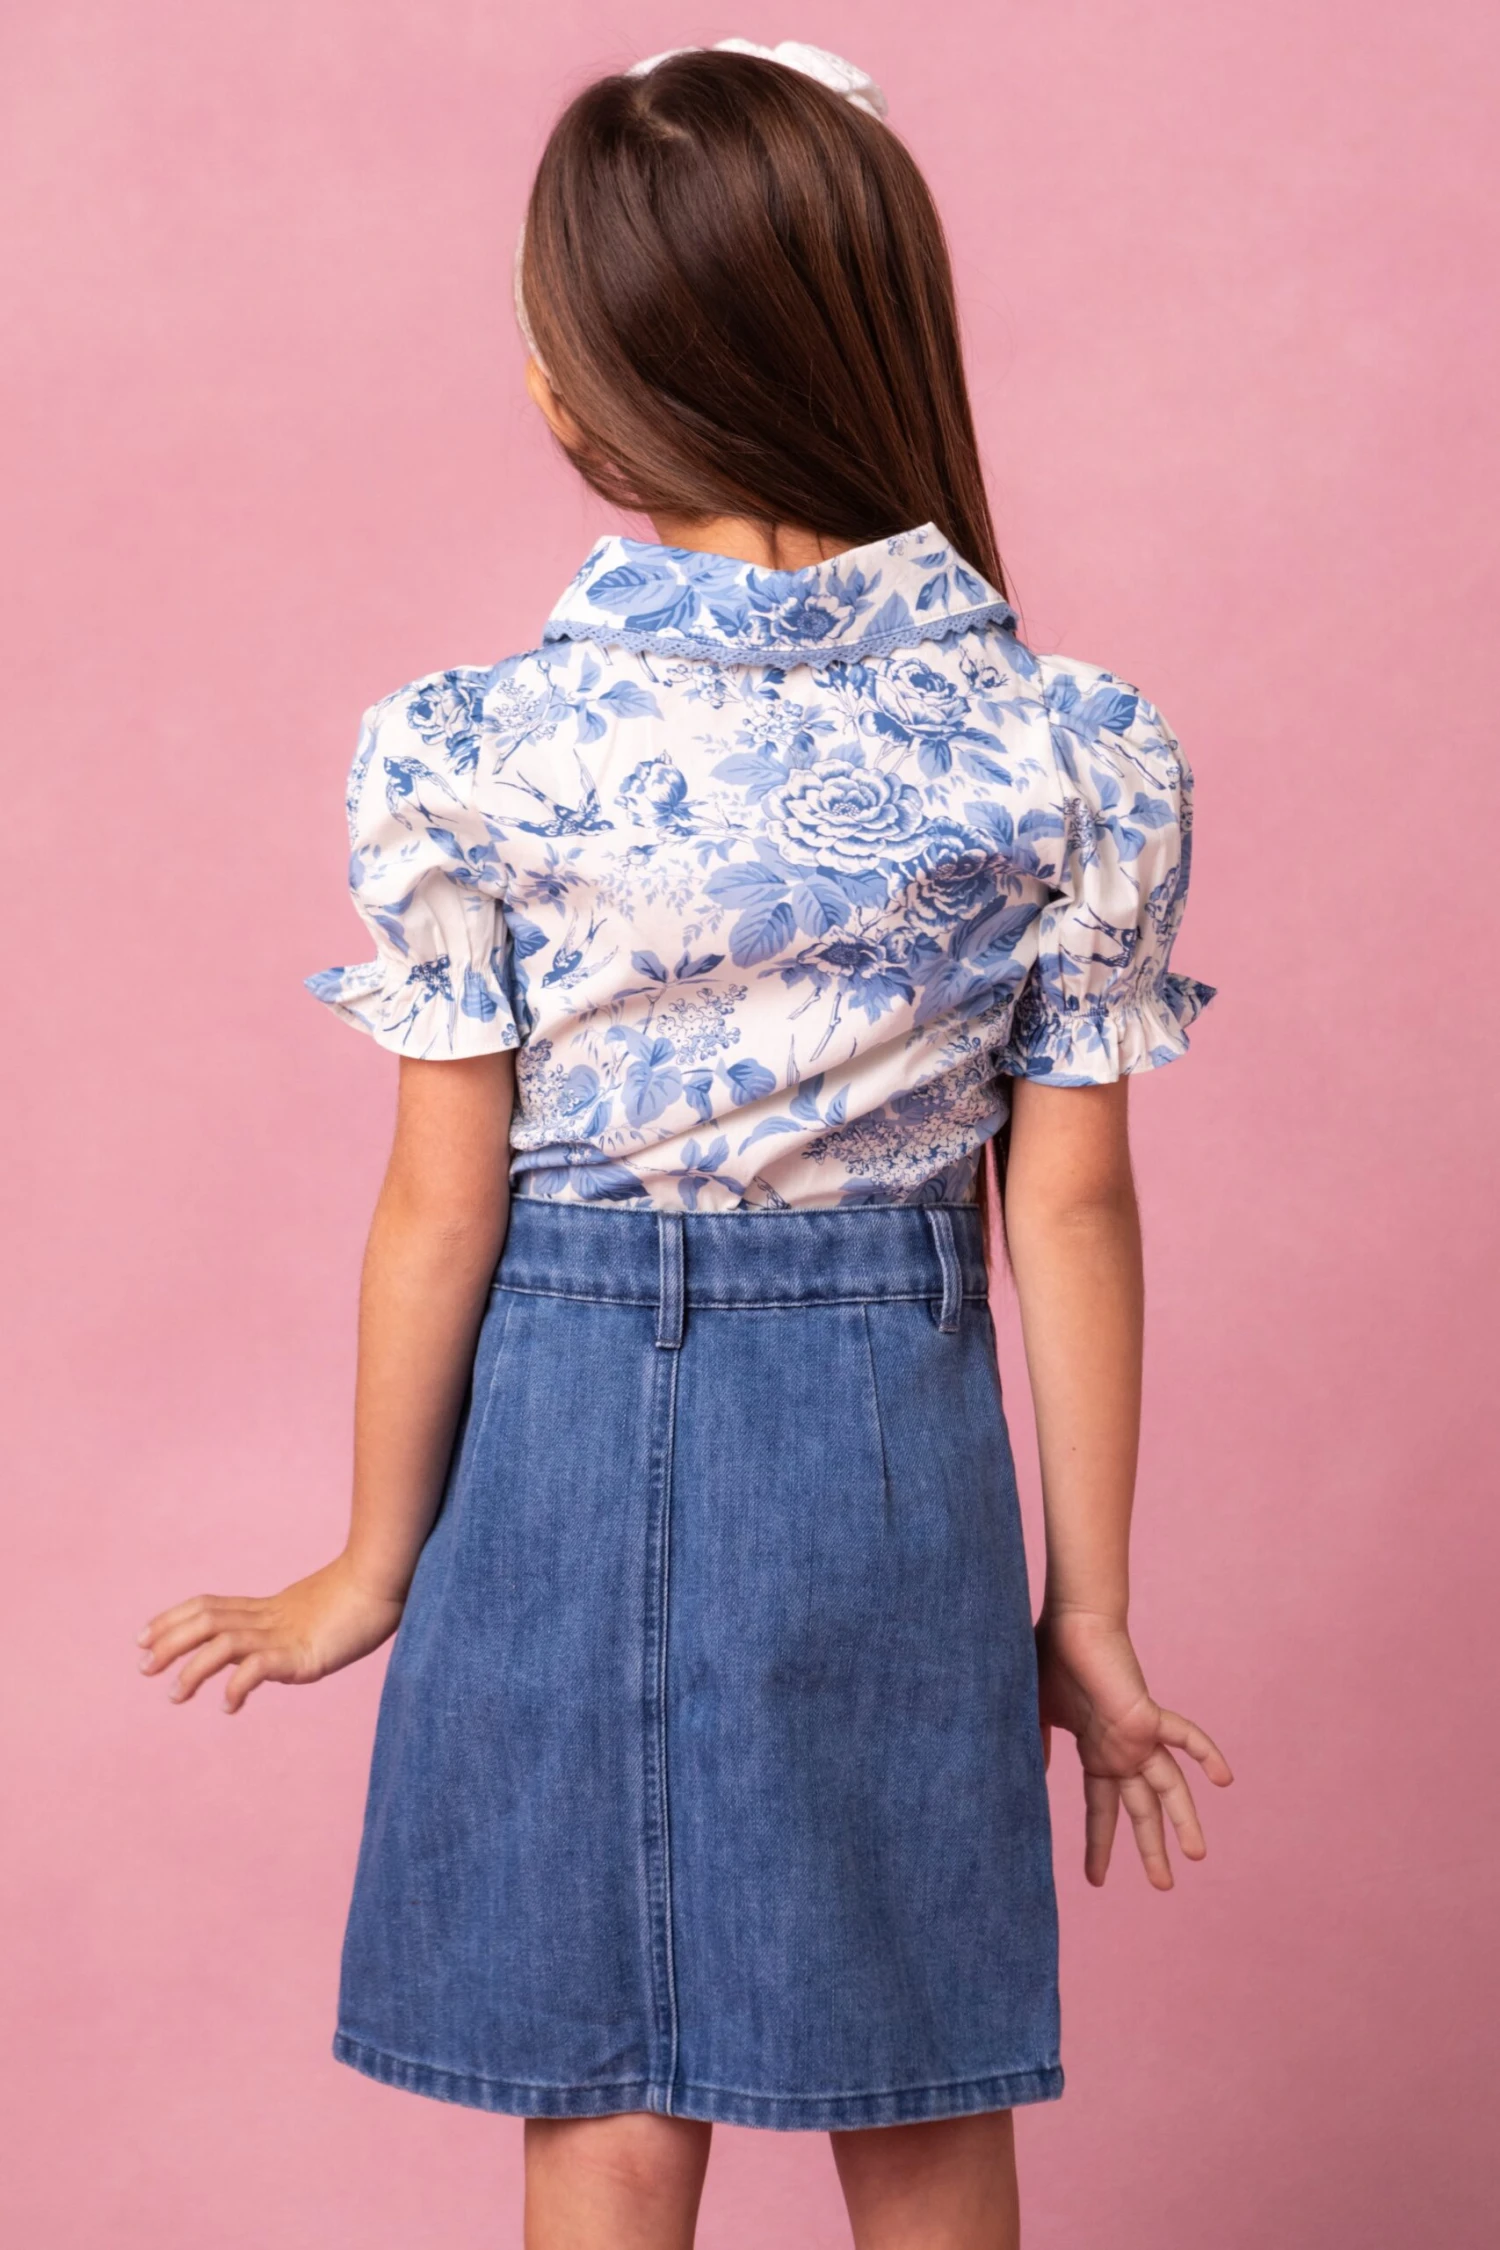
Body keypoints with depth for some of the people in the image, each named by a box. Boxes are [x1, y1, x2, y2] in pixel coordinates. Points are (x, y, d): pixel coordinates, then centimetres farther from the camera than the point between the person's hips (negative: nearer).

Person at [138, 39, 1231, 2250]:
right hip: (895, 1431, 1)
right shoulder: (1064, 753, -10)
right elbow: (1070, 1205, -6)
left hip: (567, 1422, -1)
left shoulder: (474, 757, -13)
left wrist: (373, 1566, 7)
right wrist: (1092, 1608, 5)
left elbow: (442, 1207, -8)